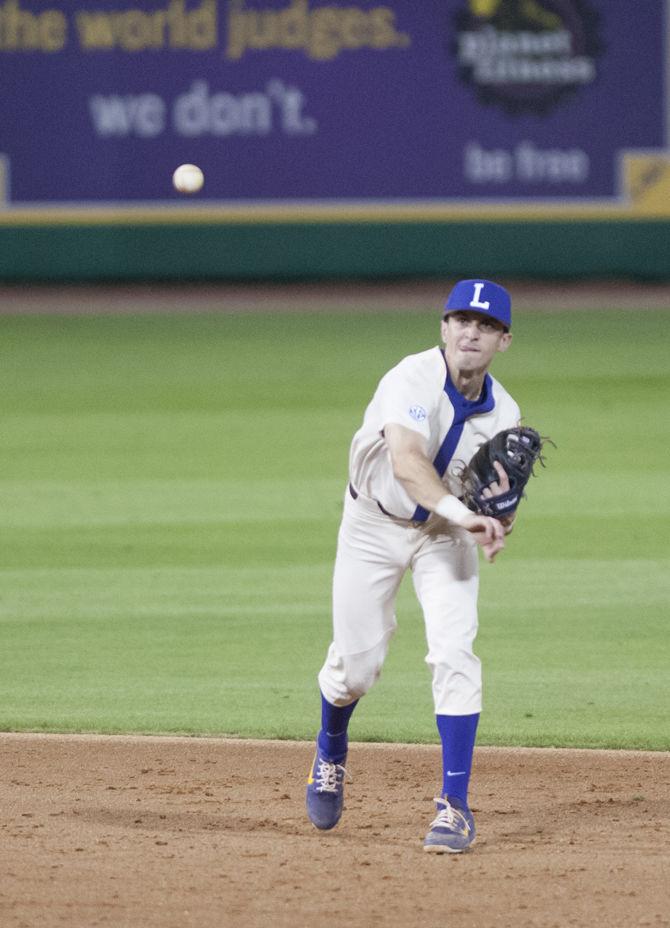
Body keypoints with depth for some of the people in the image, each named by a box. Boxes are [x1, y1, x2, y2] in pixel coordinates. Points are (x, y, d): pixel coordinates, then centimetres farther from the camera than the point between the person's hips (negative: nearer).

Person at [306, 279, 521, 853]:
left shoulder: (502, 414, -10)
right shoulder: (414, 380, -27)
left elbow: (492, 500, -5)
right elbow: (406, 464, -43)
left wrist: (496, 523, -30)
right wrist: (463, 513, -58)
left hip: (445, 534, 2)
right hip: (374, 526, -2)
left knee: (454, 653, -16)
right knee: (355, 664, 3)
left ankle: (455, 806, -13)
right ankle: (331, 753, 39)